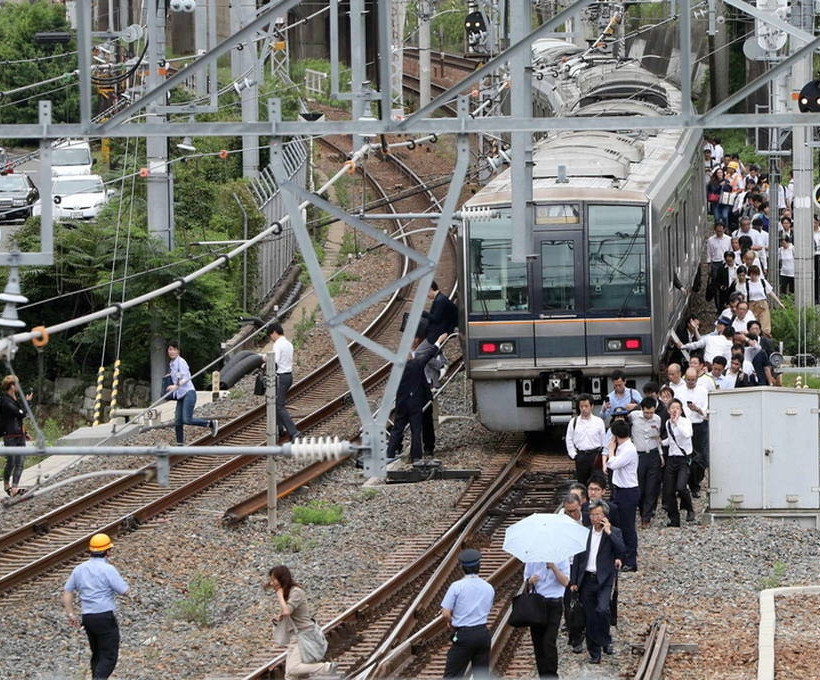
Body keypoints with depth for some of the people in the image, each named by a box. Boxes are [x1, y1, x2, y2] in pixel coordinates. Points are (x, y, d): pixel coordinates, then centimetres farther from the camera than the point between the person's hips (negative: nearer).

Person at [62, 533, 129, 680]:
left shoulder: (79, 569, 8)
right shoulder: (108, 569, -13)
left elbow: (67, 592, 10)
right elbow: (124, 591, -11)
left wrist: (70, 614, 13)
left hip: (87, 618, 7)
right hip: (106, 617, -7)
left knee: (97, 654, 20)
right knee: (109, 656, -4)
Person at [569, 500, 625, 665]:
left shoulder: (614, 533, 0)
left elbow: (621, 550, -17)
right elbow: (577, 558, 11)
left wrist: (608, 532, -18)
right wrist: (573, 581, 7)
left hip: (604, 580, -3)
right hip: (587, 580, 3)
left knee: (602, 609, -24)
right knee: (590, 619, 5)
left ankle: (606, 641, -2)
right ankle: (594, 654, 13)